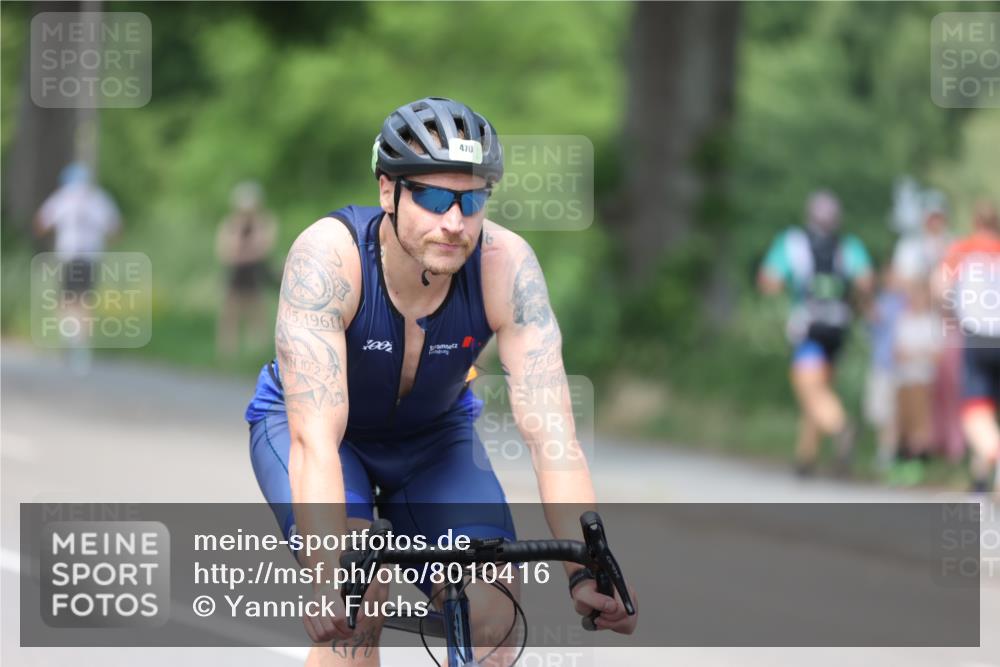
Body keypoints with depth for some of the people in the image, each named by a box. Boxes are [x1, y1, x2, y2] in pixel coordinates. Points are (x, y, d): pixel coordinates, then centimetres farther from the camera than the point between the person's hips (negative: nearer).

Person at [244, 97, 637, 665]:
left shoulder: (506, 264, -29)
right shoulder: (328, 255, -35)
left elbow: (551, 431, -33)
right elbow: (315, 435, -43)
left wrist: (585, 570, -46)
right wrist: (329, 576, -56)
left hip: (433, 436, 3)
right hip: (302, 423, -3)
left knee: (492, 615, -18)